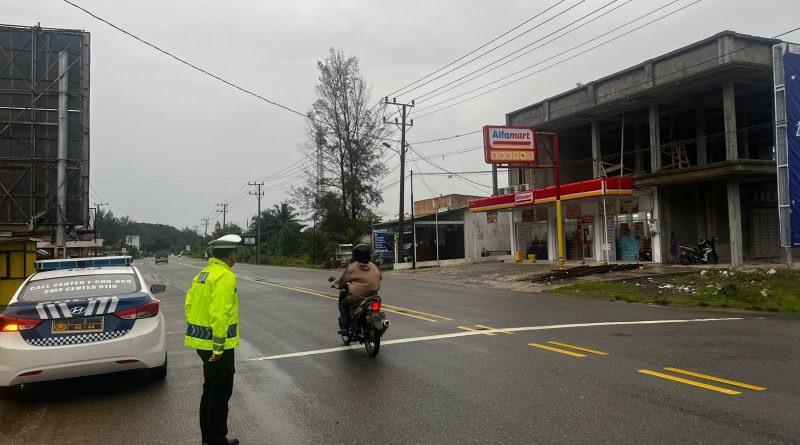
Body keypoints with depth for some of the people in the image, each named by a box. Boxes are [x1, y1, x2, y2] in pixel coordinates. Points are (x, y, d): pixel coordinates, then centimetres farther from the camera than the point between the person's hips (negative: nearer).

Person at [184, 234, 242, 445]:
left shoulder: (203, 274, 11)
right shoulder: (225, 276, -19)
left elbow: (189, 305, 15)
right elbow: (220, 313, -26)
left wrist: (195, 331, 20)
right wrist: (219, 346, -24)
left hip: (201, 340, 10)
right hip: (216, 344, -9)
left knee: (210, 389, 20)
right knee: (220, 393, 3)